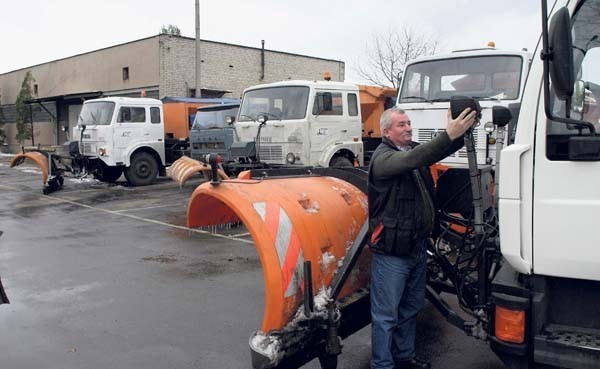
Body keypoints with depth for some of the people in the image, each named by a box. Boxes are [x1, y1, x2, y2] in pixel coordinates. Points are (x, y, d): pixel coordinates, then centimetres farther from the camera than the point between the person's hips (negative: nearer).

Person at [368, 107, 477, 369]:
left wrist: (462, 132, -22)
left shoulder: (414, 150, 13)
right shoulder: (383, 157, -12)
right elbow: (410, 160, -31)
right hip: (392, 250, -8)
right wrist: (449, 135, -39)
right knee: (386, 315, 1)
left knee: (410, 309, 20)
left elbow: (436, 153, -2)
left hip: (418, 246, 8)